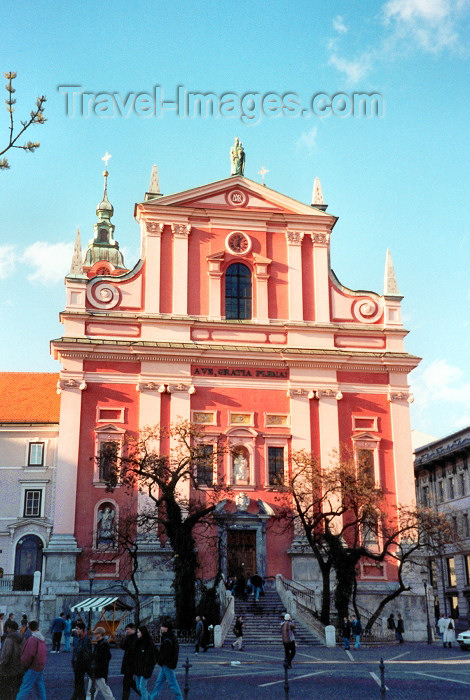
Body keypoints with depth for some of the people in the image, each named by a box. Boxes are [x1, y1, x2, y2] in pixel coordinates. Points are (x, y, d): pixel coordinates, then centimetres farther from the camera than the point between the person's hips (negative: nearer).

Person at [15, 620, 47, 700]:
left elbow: (28, 655, -21)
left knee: (25, 688, -7)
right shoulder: (42, 639, 8)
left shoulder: (33, 639, -18)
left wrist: (23, 666, -8)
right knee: (40, 685, 16)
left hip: (33, 667, -8)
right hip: (40, 666, 8)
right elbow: (45, 652, 14)